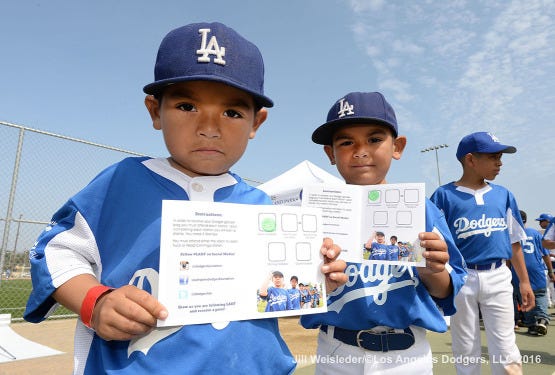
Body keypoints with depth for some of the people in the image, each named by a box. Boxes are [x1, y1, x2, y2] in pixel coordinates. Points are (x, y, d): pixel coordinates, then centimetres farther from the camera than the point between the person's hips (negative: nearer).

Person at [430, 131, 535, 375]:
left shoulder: (503, 195, 8)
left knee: (505, 351, 4)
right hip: (461, 278, -3)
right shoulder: (444, 195, -5)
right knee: (465, 351, 10)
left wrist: (524, 281, 10)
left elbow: (514, 241, 13)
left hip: (498, 278, 3)